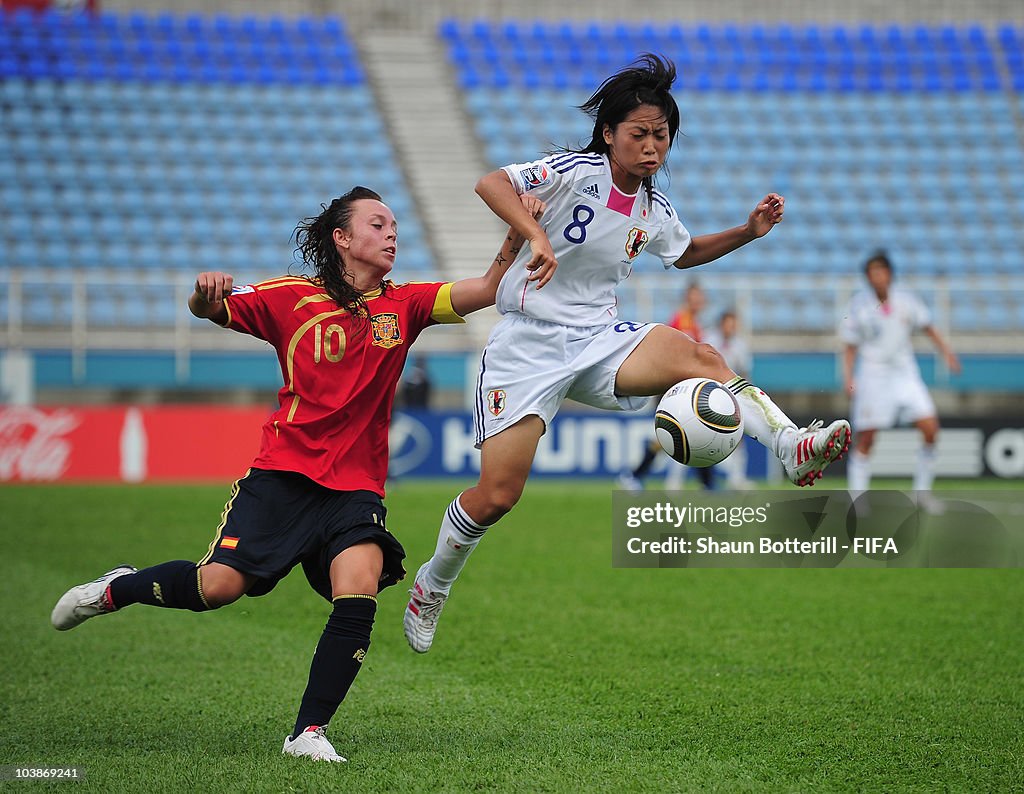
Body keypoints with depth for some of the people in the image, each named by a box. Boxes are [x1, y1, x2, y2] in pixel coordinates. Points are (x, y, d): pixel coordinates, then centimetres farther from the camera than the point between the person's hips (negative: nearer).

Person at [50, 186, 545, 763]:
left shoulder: (403, 305, 7)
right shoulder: (294, 298, 0)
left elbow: (486, 291, -2)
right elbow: (208, 309, 0)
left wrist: (517, 237, -17)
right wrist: (207, 293, -24)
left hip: (357, 488, 2)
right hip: (284, 474, -2)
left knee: (358, 596, -21)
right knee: (219, 586, -11)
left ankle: (309, 732, -11)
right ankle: (116, 590, 19)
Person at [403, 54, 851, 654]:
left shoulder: (654, 209, 8)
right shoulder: (578, 172, -13)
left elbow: (685, 253, 30)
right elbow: (491, 183, -25)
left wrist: (747, 232, 15)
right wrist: (538, 237, -40)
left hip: (598, 339, 5)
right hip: (528, 343, -5)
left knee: (698, 356, -25)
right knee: (497, 495, -8)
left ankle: (794, 447, -39)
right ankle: (433, 584, 18)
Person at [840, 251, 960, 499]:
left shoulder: (905, 299, 1)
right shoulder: (859, 305, -4)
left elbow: (927, 327, 10)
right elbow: (850, 346, 1)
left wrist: (946, 351, -2)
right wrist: (848, 376, -10)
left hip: (905, 372, 2)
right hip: (873, 374, -2)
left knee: (930, 428, -9)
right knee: (865, 439, -4)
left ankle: (922, 491, 4)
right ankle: (856, 497, 5)